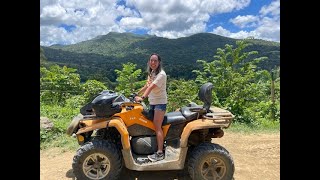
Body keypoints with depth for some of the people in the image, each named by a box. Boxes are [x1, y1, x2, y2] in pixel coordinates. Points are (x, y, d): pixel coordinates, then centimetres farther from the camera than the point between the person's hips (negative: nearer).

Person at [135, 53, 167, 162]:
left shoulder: (161, 74, -14)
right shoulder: (151, 73, 13)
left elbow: (151, 87, -26)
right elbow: (146, 86, 19)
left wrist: (142, 97, -35)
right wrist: (136, 94, 17)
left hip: (160, 103, -8)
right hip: (152, 102, 8)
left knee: (157, 126, -11)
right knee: (153, 125, 10)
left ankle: (160, 153, -5)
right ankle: (155, 146, 22)